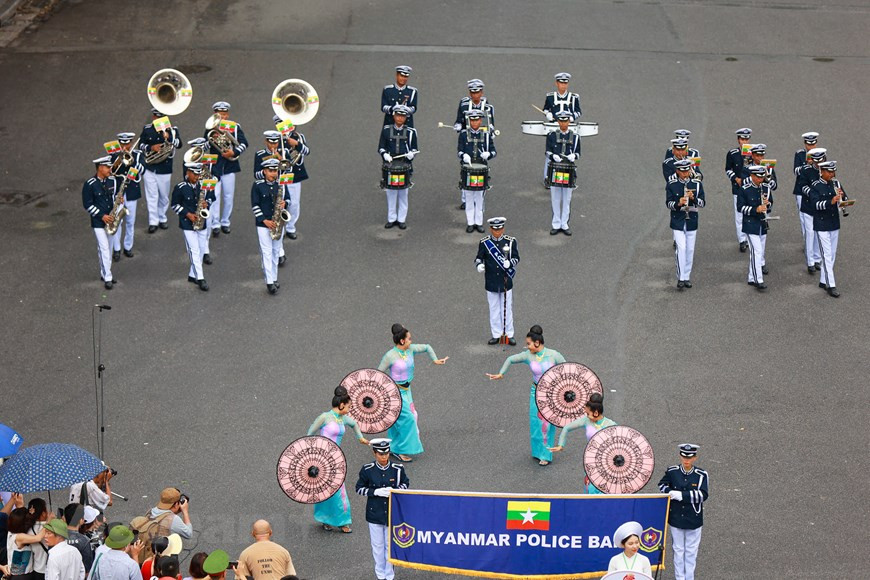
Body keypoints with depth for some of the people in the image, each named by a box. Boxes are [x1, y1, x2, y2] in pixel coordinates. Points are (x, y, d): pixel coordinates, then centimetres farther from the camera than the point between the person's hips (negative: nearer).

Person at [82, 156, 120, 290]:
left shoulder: (111, 181, 3)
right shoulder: (90, 185, -15)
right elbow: (87, 205, -13)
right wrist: (102, 216, -18)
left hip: (110, 219, 6)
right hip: (98, 222, -6)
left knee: (108, 248, 13)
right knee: (104, 248, -10)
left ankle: (104, 274, 25)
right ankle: (107, 278, -8)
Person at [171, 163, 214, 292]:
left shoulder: (203, 186, 1)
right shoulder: (180, 188, -10)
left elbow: (210, 197, 15)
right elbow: (175, 205, -4)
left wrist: (207, 204, -8)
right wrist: (187, 214, -15)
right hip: (187, 224, -5)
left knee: (202, 250, 11)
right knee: (194, 251, -9)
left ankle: (192, 275, 26)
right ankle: (200, 279, -8)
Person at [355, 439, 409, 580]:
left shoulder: (397, 469, -8)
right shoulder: (367, 470, -9)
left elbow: (405, 483, 7)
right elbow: (359, 488, -1)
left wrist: (394, 490, -15)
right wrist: (376, 492, -18)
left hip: (392, 513, 0)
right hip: (375, 514, 0)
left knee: (390, 545, 10)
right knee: (377, 546, 11)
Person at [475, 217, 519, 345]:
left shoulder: (511, 241, -3)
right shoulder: (484, 243, -3)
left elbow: (516, 258, 0)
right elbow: (479, 258, 2)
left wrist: (509, 262, -21)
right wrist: (479, 265, -21)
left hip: (506, 281, 0)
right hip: (491, 282, 0)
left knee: (507, 308, 7)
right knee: (494, 309, 9)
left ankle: (509, 334, 16)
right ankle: (496, 334, 18)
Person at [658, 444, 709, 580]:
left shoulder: (701, 475, -11)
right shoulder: (672, 471, -5)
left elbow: (703, 495, -20)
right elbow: (662, 485, 10)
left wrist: (681, 495, -26)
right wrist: (670, 492, -12)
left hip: (693, 520, -1)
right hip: (676, 518, 1)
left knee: (691, 551, 9)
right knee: (678, 550, 11)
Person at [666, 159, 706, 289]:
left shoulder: (697, 185, 3)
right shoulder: (671, 185, -1)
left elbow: (702, 203, -2)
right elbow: (668, 203, -4)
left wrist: (693, 198, -21)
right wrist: (678, 203, -23)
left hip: (692, 221, 3)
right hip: (678, 222, -3)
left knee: (690, 250, 7)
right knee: (681, 248, -12)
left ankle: (687, 277, 18)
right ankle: (680, 278, -8)